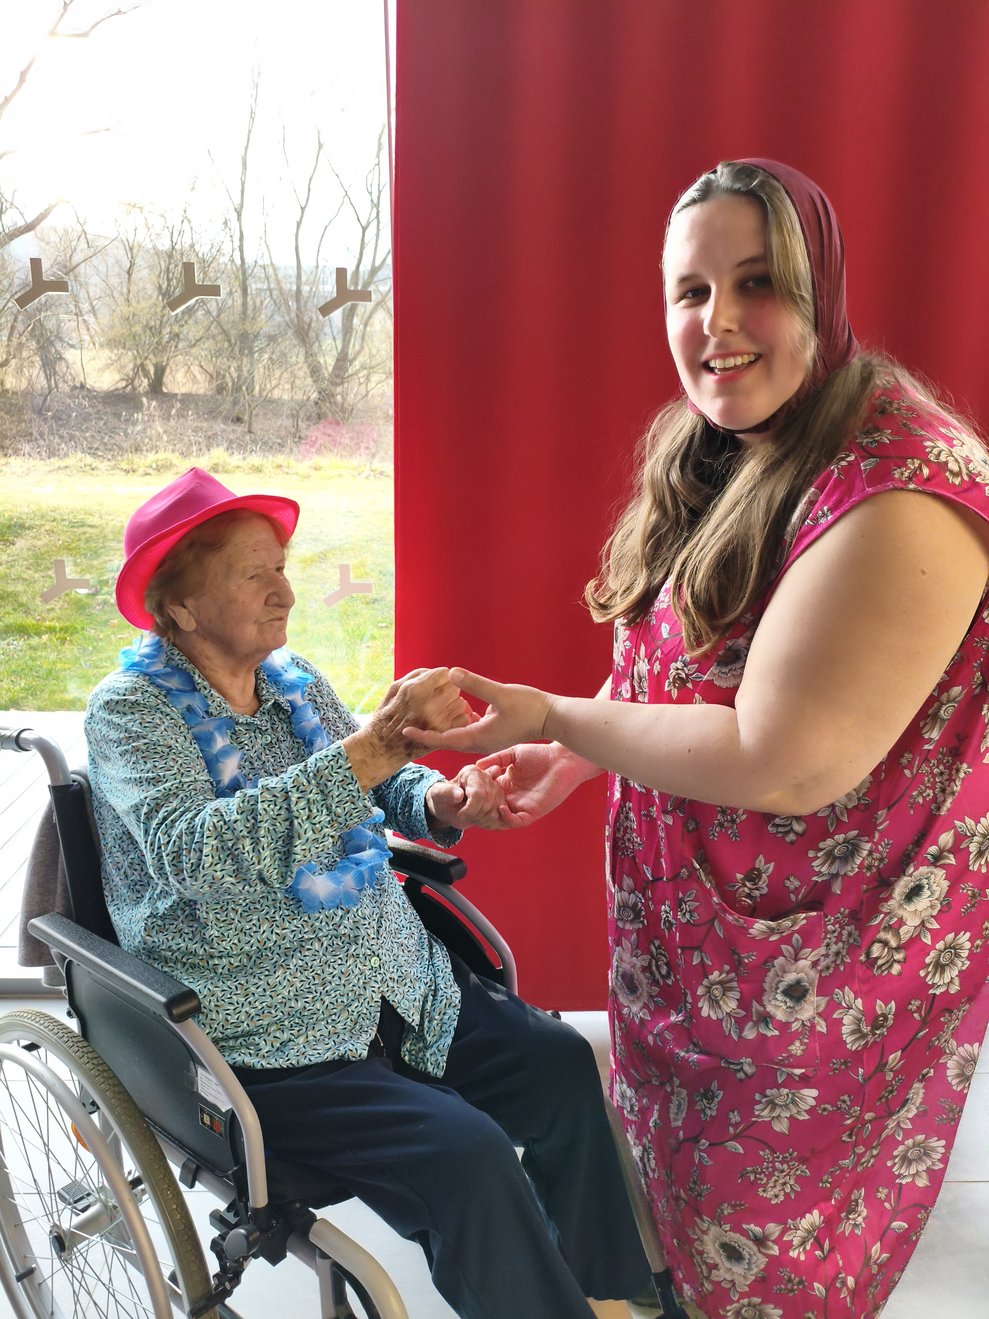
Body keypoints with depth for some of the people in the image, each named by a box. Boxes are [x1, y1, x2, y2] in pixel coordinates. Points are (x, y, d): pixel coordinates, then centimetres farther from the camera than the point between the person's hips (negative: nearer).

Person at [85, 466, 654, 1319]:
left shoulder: (293, 676, 7)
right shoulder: (132, 711, -11)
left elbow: (382, 790, 15)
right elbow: (191, 852, -30)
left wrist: (439, 800, -9)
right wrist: (372, 749, -37)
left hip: (398, 987, 6)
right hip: (265, 1047, -6)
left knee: (565, 1070, -5)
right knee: (466, 1159, -22)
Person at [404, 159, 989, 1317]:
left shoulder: (895, 492, -28)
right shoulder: (718, 458, 1)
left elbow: (785, 763, -30)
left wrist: (556, 720, -21)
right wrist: (578, 756, 2)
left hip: (826, 979, -7)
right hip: (694, 937, 8)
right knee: (685, 1184, 30)